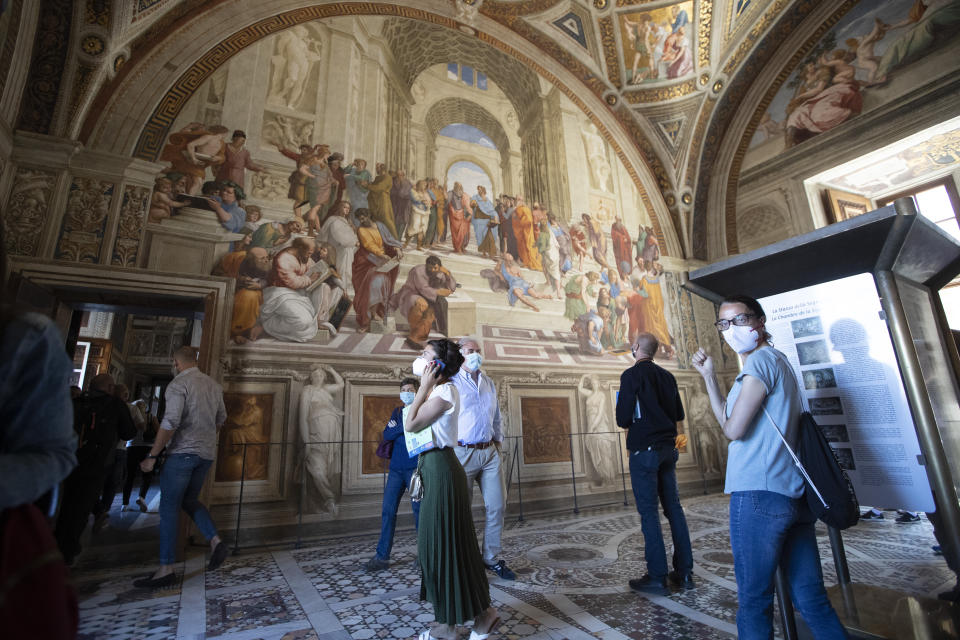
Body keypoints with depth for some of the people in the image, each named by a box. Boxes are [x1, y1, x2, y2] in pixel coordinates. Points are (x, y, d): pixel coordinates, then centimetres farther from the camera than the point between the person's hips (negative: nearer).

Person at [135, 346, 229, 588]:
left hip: (182, 452, -7)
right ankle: (216, 542, 4)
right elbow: (221, 418, 20)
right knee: (190, 500, 19)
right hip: (206, 453, 7)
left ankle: (166, 570, 6)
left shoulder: (179, 384, -11)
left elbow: (170, 422, -20)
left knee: (169, 507, 2)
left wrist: (152, 456, -13)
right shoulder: (213, 384, 11)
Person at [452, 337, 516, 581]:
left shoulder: (489, 383, 14)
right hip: (462, 452, -6)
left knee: (497, 506, 8)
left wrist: (499, 442, 13)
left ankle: (492, 558, 25)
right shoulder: (451, 382, -5)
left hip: (490, 452, 6)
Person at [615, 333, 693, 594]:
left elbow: (623, 419, -14)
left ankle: (657, 577, 3)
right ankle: (684, 572, 19)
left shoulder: (631, 375, -11)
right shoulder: (667, 376, 9)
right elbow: (679, 415, 15)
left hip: (644, 449, -7)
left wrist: (628, 422, 7)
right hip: (667, 447, 7)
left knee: (648, 512, -2)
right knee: (674, 507, 12)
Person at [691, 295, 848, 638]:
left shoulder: (760, 360, -9)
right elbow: (727, 420, 18)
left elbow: (733, 429, -14)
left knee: (754, 602, 3)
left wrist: (730, 421, 7)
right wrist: (709, 375, 15)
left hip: (759, 494, -9)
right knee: (812, 601, 15)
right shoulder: (778, 360, 19)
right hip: (794, 495, 9)